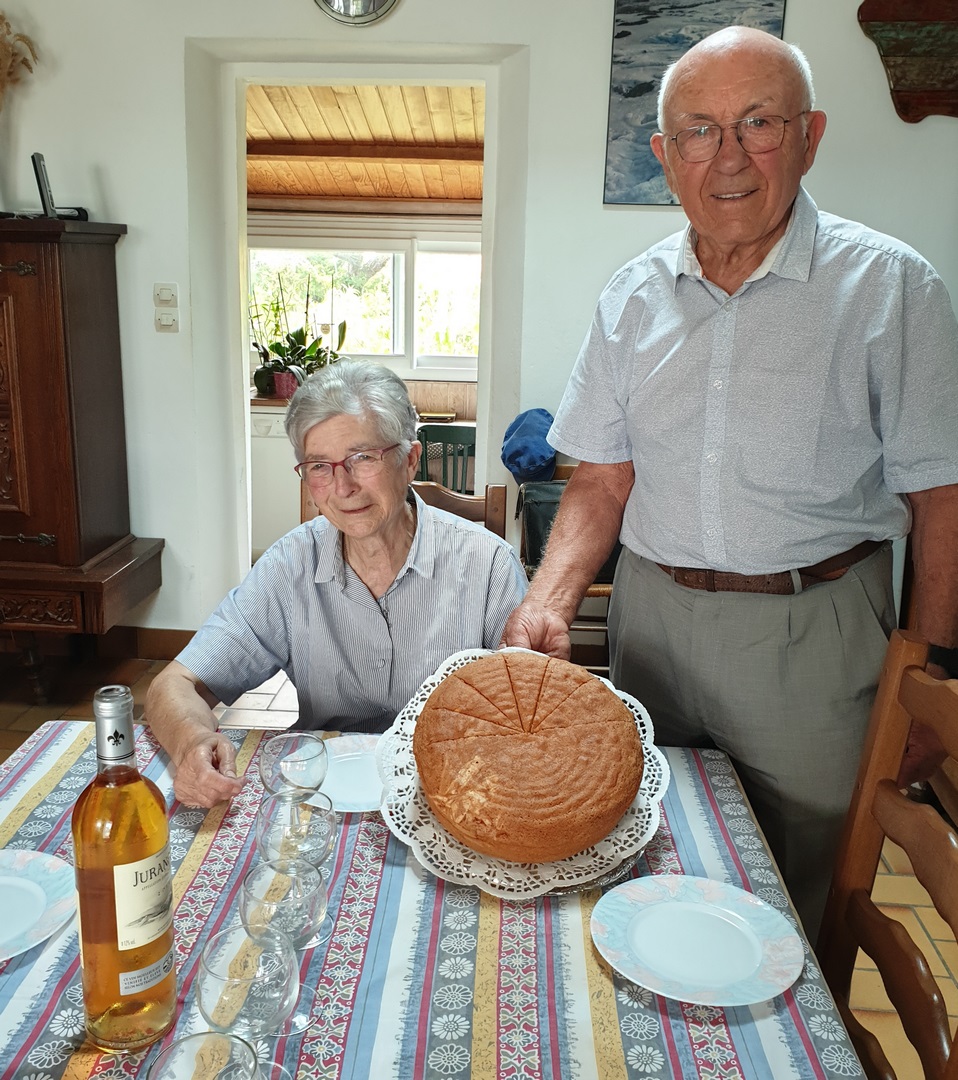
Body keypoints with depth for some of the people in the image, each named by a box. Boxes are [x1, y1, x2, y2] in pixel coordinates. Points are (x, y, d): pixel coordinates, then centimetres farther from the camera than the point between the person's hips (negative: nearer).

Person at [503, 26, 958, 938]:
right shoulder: (632, 297, 3)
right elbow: (603, 481, 4)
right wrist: (547, 602, -12)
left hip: (811, 632, -3)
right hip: (652, 618, 3)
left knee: (797, 901, 12)